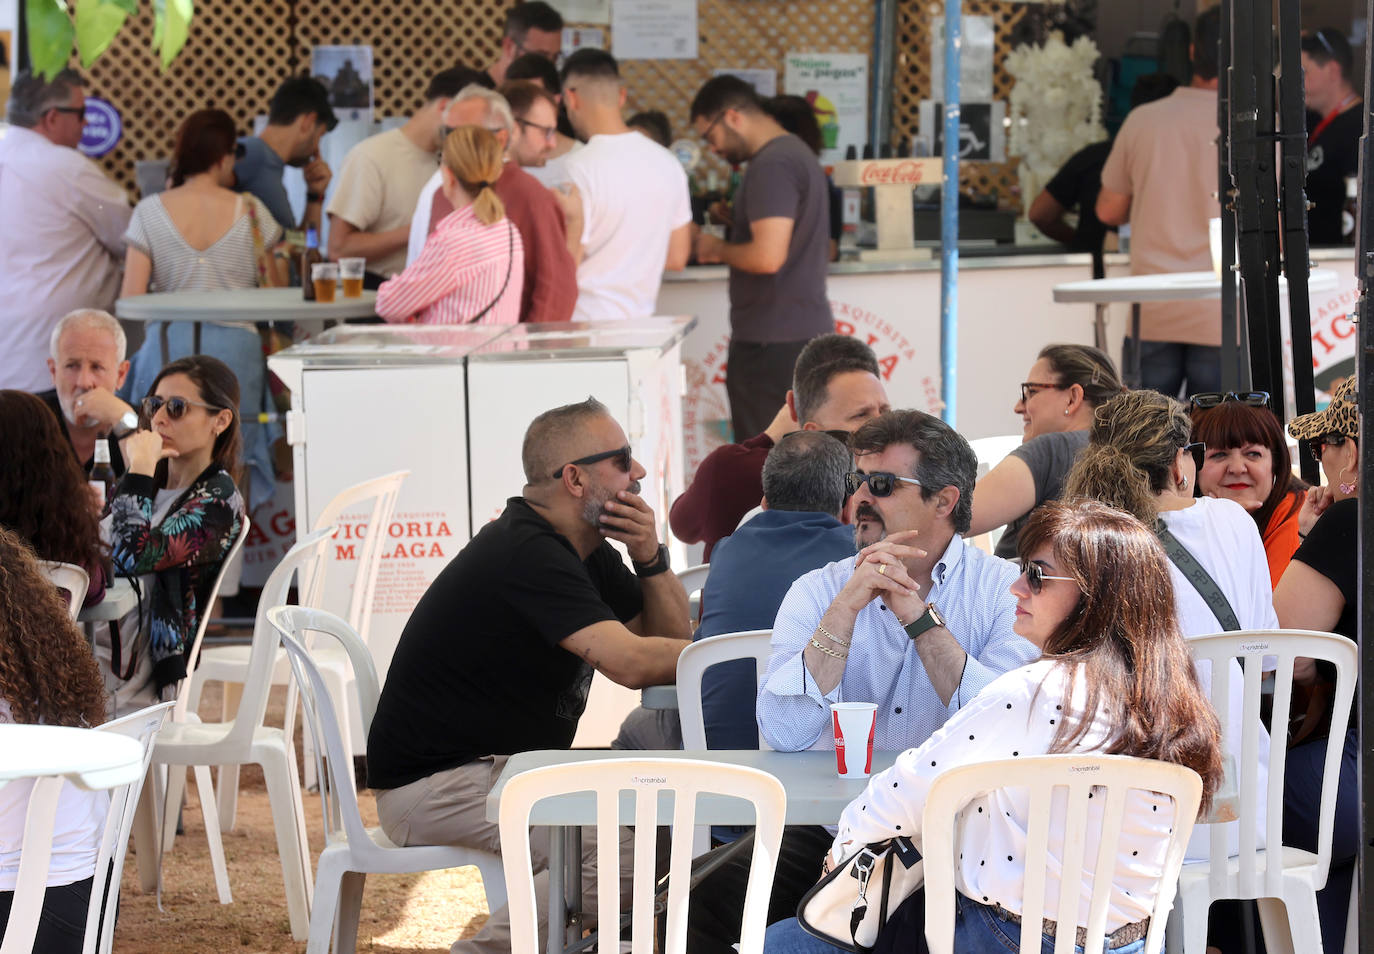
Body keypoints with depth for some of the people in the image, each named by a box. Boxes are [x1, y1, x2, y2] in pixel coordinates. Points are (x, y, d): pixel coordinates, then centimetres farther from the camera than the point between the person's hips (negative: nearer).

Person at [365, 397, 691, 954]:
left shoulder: (586, 550, 11)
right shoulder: (527, 556, -21)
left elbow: (669, 636, 12)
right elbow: (629, 662, -28)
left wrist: (650, 558, -5)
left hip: (504, 769, 10)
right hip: (437, 783, -10)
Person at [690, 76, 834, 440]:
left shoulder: (771, 167, -17)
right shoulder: (797, 154, 16)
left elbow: (767, 256, -26)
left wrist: (718, 249, -7)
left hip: (773, 344, -10)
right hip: (807, 331, 10)